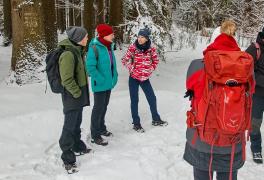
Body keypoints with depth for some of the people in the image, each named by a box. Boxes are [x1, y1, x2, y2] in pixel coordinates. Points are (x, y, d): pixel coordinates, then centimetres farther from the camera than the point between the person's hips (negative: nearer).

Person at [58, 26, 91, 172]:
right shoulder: (68, 54, -22)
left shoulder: (77, 51, 9)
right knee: (70, 126, 0)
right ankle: (67, 158, 11)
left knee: (77, 123, 22)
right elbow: (67, 79, -25)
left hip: (79, 95, 9)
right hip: (72, 96, -9)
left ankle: (78, 148, 38)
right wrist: (78, 93, -15)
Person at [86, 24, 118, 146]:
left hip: (109, 83, 8)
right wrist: (101, 79, -21)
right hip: (100, 85, -8)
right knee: (98, 108, 1)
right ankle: (95, 135, 12)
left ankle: (101, 128, 36)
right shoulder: (94, 48, -19)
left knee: (104, 106, 19)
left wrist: (114, 76, 10)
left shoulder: (109, 46, 6)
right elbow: (90, 67, -21)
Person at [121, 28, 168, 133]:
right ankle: (136, 124, 14)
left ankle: (156, 120, 30)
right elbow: (125, 60, -4)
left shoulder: (151, 49, -5)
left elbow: (155, 61, 10)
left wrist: (151, 70, -1)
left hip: (145, 78, 3)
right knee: (134, 100, 3)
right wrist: (132, 69, -11)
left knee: (152, 98, 11)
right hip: (134, 78, -3)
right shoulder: (132, 48, -11)